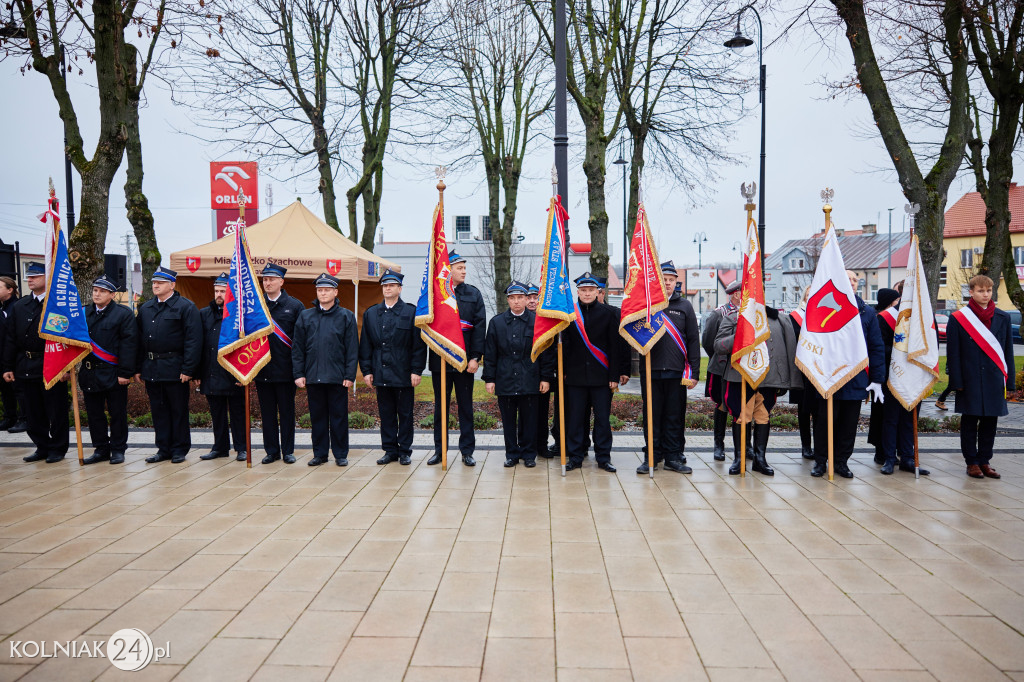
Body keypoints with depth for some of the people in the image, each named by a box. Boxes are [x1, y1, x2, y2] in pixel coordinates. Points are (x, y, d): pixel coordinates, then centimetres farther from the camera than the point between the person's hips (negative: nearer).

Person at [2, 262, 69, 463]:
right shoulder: (19, 307, 11)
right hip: (26, 367, 6)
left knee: (56, 410, 2)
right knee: (33, 411, 11)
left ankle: (57, 448, 14)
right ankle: (42, 447, 23)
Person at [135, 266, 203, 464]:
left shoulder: (186, 307, -5)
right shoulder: (145, 308, 14)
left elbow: (193, 340, -11)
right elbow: (138, 340, 16)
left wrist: (188, 369, -17)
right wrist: (137, 368, 9)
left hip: (174, 370, -6)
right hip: (150, 369, 6)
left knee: (178, 410, 3)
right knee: (158, 410, 11)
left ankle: (180, 449, 13)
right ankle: (164, 449, 20)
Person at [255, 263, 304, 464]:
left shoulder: (295, 306, 1)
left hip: (285, 370, -2)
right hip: (262, 370, 2)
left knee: (287, 412, 6)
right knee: (267, 413, 9)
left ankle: (288, 451, 15)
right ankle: (271, 451, 18)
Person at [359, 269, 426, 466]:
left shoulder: (411, 312, 0)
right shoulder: (370, 314, 11)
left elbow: (419, 344, -3)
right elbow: (366, 345, 11)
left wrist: (416, 371, -9)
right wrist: (367, 370, 4)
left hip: (403, 374, -3)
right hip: (381, 374, 3)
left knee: (405, 414, 4)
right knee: (386, 414, 8)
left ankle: (405, 452, 14)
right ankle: (390, 451, 18)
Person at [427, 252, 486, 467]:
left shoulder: (473, 294, 5)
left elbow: (479, 327, 0)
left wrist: (475, 357, -8)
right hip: (439, 359, 0)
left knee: (466, 407, 6)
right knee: (440, 407, 8)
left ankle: (467, 451, 14)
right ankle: (439, 450, 18)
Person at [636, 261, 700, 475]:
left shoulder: (684, 306, 9)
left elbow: (693, 340, 7)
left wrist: (694, 371, 0)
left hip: (676, 371, 1)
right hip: (650, 370, 0)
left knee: (675, 416, 5)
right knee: (652, 415, 5)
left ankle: (673, 457, 14)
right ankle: (652, 456, 13)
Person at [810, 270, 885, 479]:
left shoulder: (868, 312, 6)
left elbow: (877, 347, 6)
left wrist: (877, 379, 1)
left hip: (857, 380, 2)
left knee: (850, 423, 9)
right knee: (825, 420, 3)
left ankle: (841, 461, 22)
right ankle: (820, 461, 16)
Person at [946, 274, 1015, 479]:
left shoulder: (1003, 318, 8)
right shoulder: (958, 318, -2)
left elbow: (1008, 352, 10)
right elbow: (953, 353, -3)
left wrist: (1009, 381, 5)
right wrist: (956, 381, -8)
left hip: (994, 380, 3)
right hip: (970, 381, -3)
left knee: (990, 422, 8)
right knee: (970, 422, 4)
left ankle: (984, 461, 19)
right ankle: (972, 463, 14)